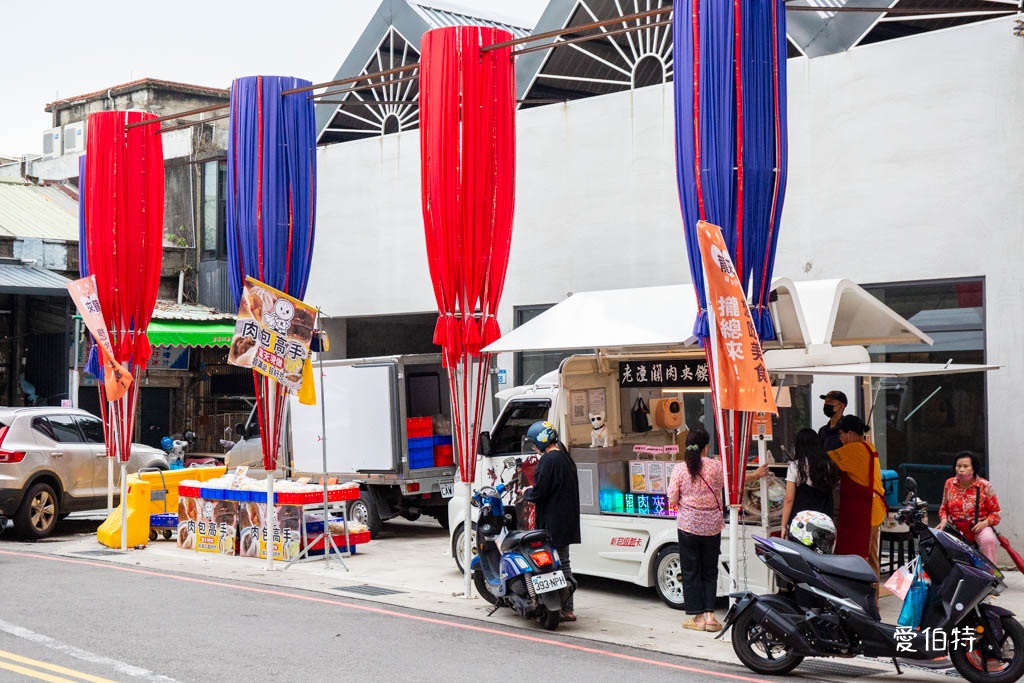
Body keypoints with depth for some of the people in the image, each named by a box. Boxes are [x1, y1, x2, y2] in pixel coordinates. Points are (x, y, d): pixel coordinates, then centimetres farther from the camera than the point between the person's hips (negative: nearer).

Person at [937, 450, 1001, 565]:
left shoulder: (985, 486, -3)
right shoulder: (949, 484, 6)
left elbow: (995, 511, 2)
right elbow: (944, 507, 18)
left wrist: (985, 523, -16)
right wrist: (943, 521, -2)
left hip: (978, 527, -2)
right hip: (955, 528, 2)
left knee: (988, 540, -35)